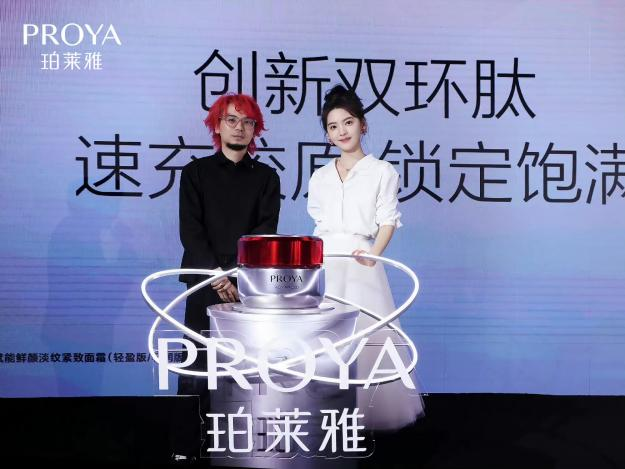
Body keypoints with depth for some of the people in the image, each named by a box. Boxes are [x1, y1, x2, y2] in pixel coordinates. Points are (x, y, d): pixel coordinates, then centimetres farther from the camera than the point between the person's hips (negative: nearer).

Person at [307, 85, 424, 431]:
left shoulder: (382, 172, 3)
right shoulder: (319, 178, 15)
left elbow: (388, 221, -3)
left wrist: (373, 253, -18)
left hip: (360, 263, -3)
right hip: (324, 266, 3)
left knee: (366, 334, -7)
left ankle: (371, 413, 3)